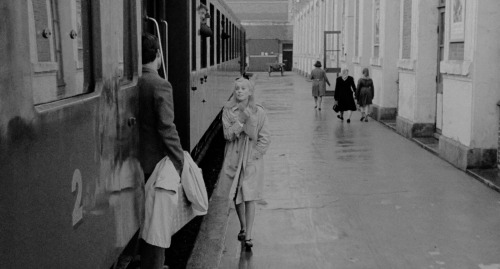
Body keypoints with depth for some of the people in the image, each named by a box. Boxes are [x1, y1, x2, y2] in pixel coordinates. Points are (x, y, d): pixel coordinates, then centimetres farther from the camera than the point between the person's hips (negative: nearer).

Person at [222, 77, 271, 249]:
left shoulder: (258, 112, -3)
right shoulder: (228, 111, -1)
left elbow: (265, 138, -1)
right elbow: (228, 135, -9)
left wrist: (255, 154, -10)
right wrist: (241, 121, -20)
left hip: (252, 159, -2)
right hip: (234, 158, 2)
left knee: (249, 197, -7)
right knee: (236, 196, 11)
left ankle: (248, 236, -2)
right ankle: (243, 227, 33)